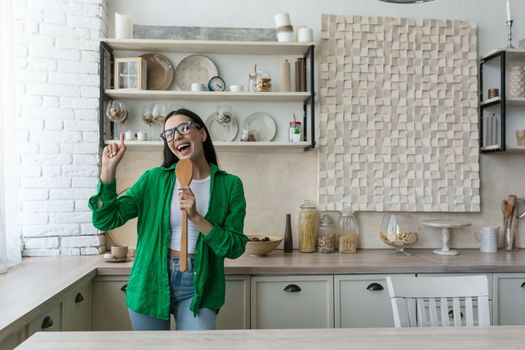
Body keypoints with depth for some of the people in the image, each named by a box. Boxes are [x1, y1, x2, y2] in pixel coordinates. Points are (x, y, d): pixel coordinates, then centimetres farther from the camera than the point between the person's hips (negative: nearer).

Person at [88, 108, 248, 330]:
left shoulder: (229, 185, -4)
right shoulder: (154, 179, -1)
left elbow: (235, 248, -8)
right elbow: (105, 220, -5)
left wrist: (196, 218, -20)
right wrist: (108, 170, -16)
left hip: (197, 287, -1)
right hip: (150, 282, 2)